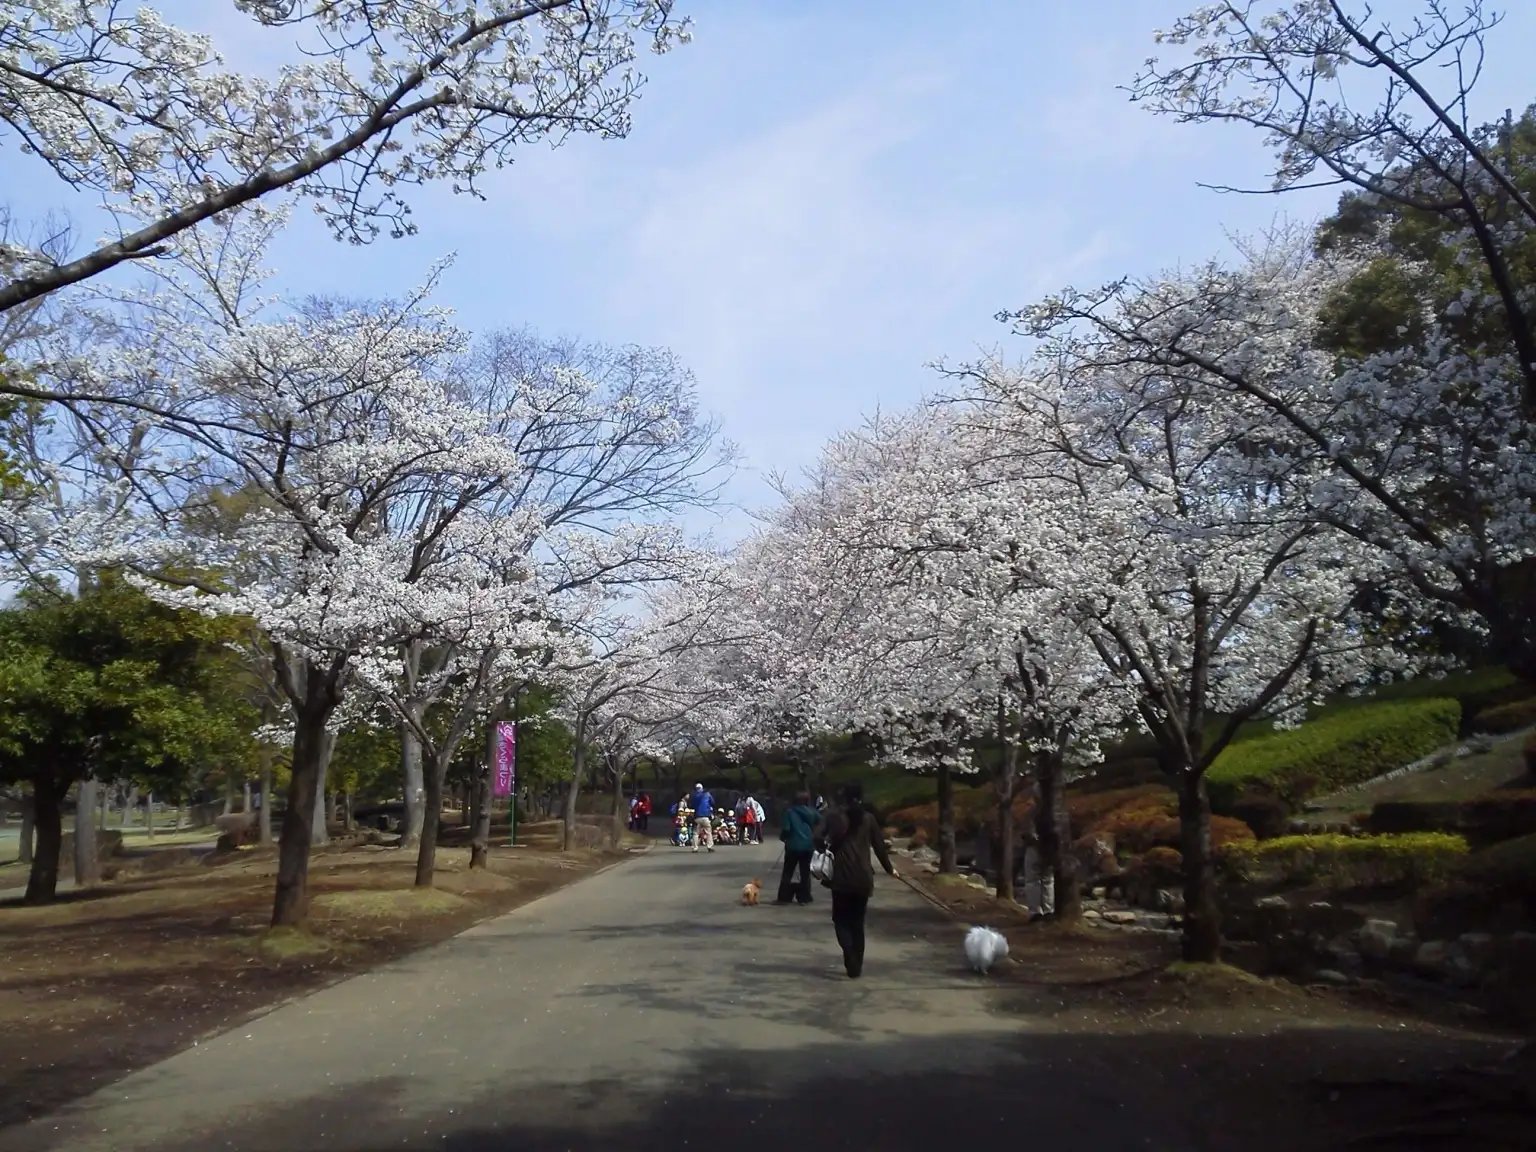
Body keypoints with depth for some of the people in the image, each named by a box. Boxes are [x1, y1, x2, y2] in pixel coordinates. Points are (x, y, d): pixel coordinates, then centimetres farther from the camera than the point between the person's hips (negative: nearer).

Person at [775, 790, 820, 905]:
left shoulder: (790, 812, -8)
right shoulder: (812, 812, 2)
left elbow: (785, 829, -11)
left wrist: (783, 837, 7)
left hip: (793, 846, -3)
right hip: (808, 846, 3)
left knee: (788, 872, 5)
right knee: (805, 872, 11)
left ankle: (783, 898, 3)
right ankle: (804, 898, 11)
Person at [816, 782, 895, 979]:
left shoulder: (833, 815, -1)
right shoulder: (868, 818, 5)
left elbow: (820, 840, -9)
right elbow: (879, 846, 9)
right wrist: (889, 868, 22)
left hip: (841, 877, -2)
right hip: (863, 878, 3)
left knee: (841, 919, 9)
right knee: (857, 922, 15)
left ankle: (851, 960, -14)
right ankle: (857, 967, 14)